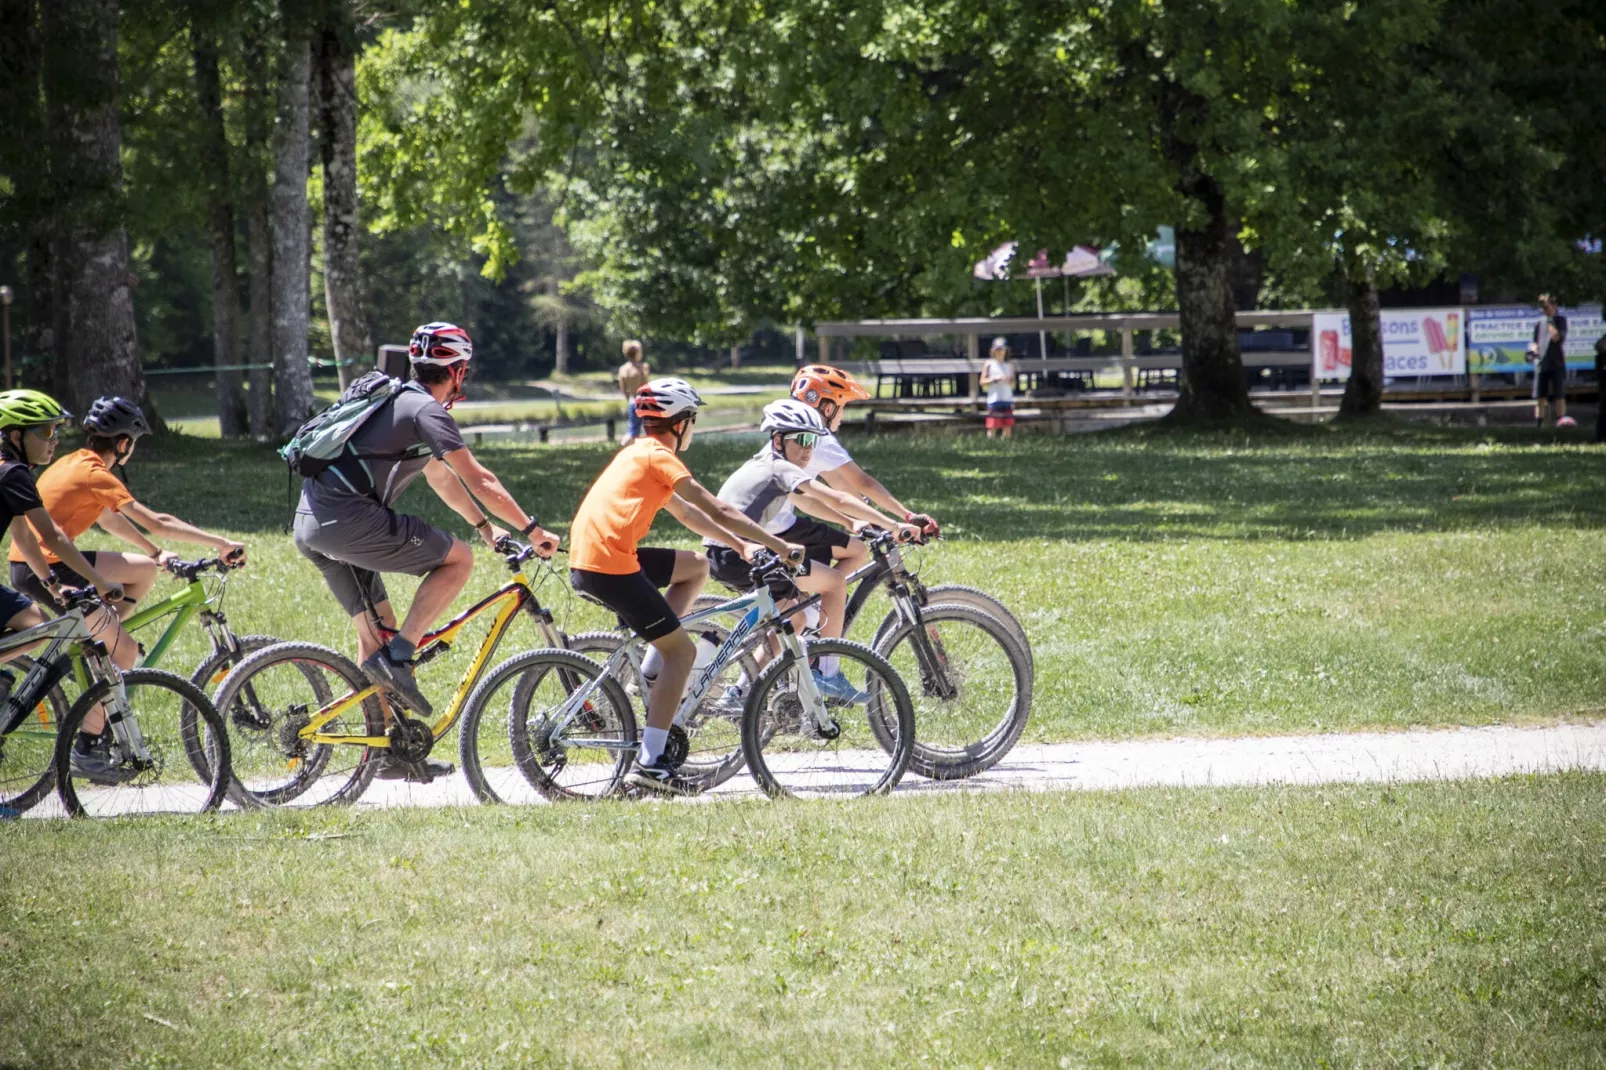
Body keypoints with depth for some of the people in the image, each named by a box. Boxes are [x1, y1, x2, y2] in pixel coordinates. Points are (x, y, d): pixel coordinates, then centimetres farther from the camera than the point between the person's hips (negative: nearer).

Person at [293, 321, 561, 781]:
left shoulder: (398, 401, 25)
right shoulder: (427, 410, -5)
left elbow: (441, 477, 33)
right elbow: (478, 479, -9)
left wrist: (489, 528, 34)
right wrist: (532, 529, -4)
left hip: (311, 522, 10)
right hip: (347, 518, -10)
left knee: (375, 629, 15)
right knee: (457, 558, -3)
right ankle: (398, 655, -9)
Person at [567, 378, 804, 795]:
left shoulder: (638, 454, 24)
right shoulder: (659, 457, -5)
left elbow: (686, 514, 32)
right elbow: (719, 512, -6)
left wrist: (742, 545, 30)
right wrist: (782, 548, -1)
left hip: (587, 560, 9)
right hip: (610, 565, -9)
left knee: (696, 566, 23)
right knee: (682, 650, -3)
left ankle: (651, 669, 15)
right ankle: (650, 761, -10)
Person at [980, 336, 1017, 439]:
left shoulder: (1009, 366, 13)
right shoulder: (989, 364, 5)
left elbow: (1013, 385, 17)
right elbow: (982, 381, 1)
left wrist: (1010, 382, -6)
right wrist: (994, 379, -14)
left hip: (1007, 400, 3)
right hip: (994, 399, -3)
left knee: (1008, 427, 2)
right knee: (992, 427, -8)